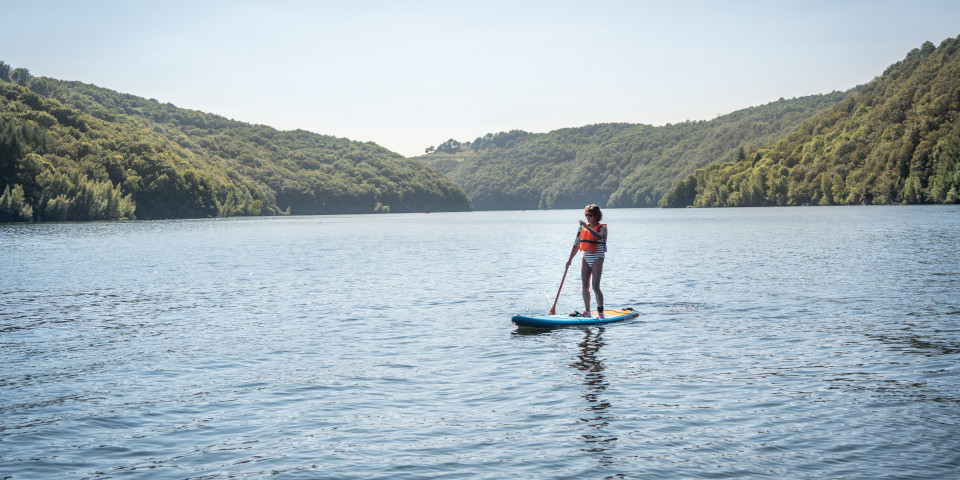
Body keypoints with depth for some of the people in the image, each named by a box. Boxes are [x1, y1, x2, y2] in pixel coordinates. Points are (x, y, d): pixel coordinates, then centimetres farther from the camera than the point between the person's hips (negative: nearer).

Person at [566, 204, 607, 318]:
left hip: (597, 259, -6)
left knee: (595, 287, -13)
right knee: (585, 287, 5)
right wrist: (570, 259, 8)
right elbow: (577, 245, 15)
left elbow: (599, 236, -30)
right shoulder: (584, 227, 11)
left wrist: (587, 227, -33)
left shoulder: (602, 227, -5)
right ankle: (587, 311, 15)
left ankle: (600, 312, -8)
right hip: (586, 259, 6)